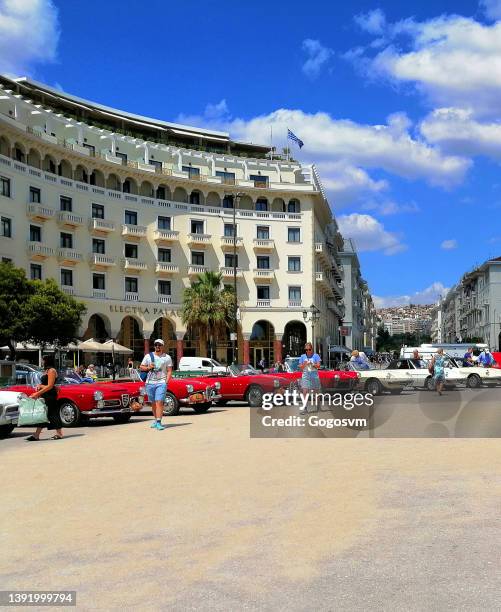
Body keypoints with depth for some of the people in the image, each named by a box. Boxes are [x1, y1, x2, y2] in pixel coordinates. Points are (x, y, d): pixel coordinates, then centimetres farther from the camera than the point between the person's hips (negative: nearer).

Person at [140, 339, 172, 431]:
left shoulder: (167, 357, 6)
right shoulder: (148, 356, 10)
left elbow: (169, 371, 4)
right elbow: (141, 367, 14)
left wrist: (166, 382, -7)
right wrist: (148, 367, -6)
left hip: (161, 383, -3)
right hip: (150, 383, 3)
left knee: (159, 402, -14)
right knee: (153, 403, 10)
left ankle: (158, 423, -18)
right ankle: (155, 419, 26)